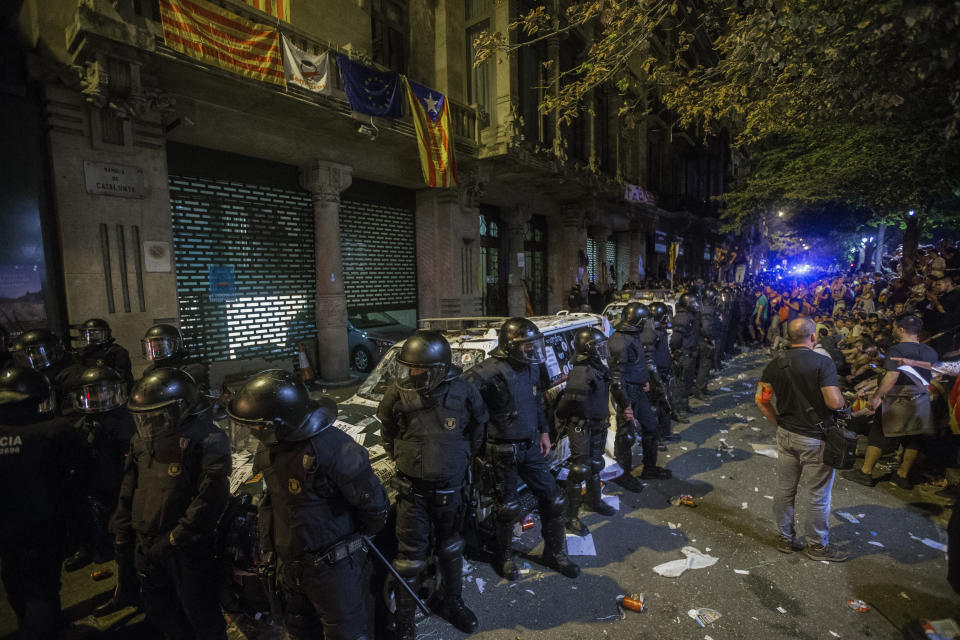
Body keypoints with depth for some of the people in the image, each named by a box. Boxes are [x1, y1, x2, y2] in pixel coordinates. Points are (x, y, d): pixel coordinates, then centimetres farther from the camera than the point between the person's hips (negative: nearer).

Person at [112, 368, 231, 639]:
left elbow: (210, 498, -23)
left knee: (200, 615, 9)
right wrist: (123, 531, 12)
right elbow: (129, 489, 15)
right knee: (159, 611, 25)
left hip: (188, 549, -7)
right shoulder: (143, 439, 5)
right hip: (147, 544, 8)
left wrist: (175, 538, -20)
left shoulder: (207, 440, -20)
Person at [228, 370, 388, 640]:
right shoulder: (269, 448, -5)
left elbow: (373, 502, -25)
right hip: (290, 565, 8)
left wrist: (367, 530, -6)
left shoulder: (331, 447, -33)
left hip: (332, 566, -8)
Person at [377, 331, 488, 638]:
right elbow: (387, 433, 2)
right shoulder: (398, 395, -19)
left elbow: (478, 426, 1)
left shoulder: (463, 392, -20)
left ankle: (453, 602, 46)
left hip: (449, 486, 1)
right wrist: (403, 460, 6)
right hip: (412, 488, -1)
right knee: (411, 556, 6)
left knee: (450, 547, 22)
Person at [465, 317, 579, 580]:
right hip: (504, 451, -7)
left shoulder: (531, 367, 3)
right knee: (508, 507, 10)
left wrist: (544, 432, 16)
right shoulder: (492, 371, -23)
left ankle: (555, 554, 36)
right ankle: (504, 557, 36)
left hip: (531, 447, 7)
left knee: (553, 499, 14)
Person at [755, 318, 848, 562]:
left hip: (786, 434, 5)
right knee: (818, 495, 11)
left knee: (785, 489, 15)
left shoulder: (776, 363, 0)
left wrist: (778, 423, 10)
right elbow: (835, 402, -23)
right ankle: (817, 545, 27)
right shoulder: (823, 363, -17)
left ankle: (785, 538, 30)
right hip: (815, 438, -5)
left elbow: (761, 398, 2)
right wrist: (842, 399, -1)